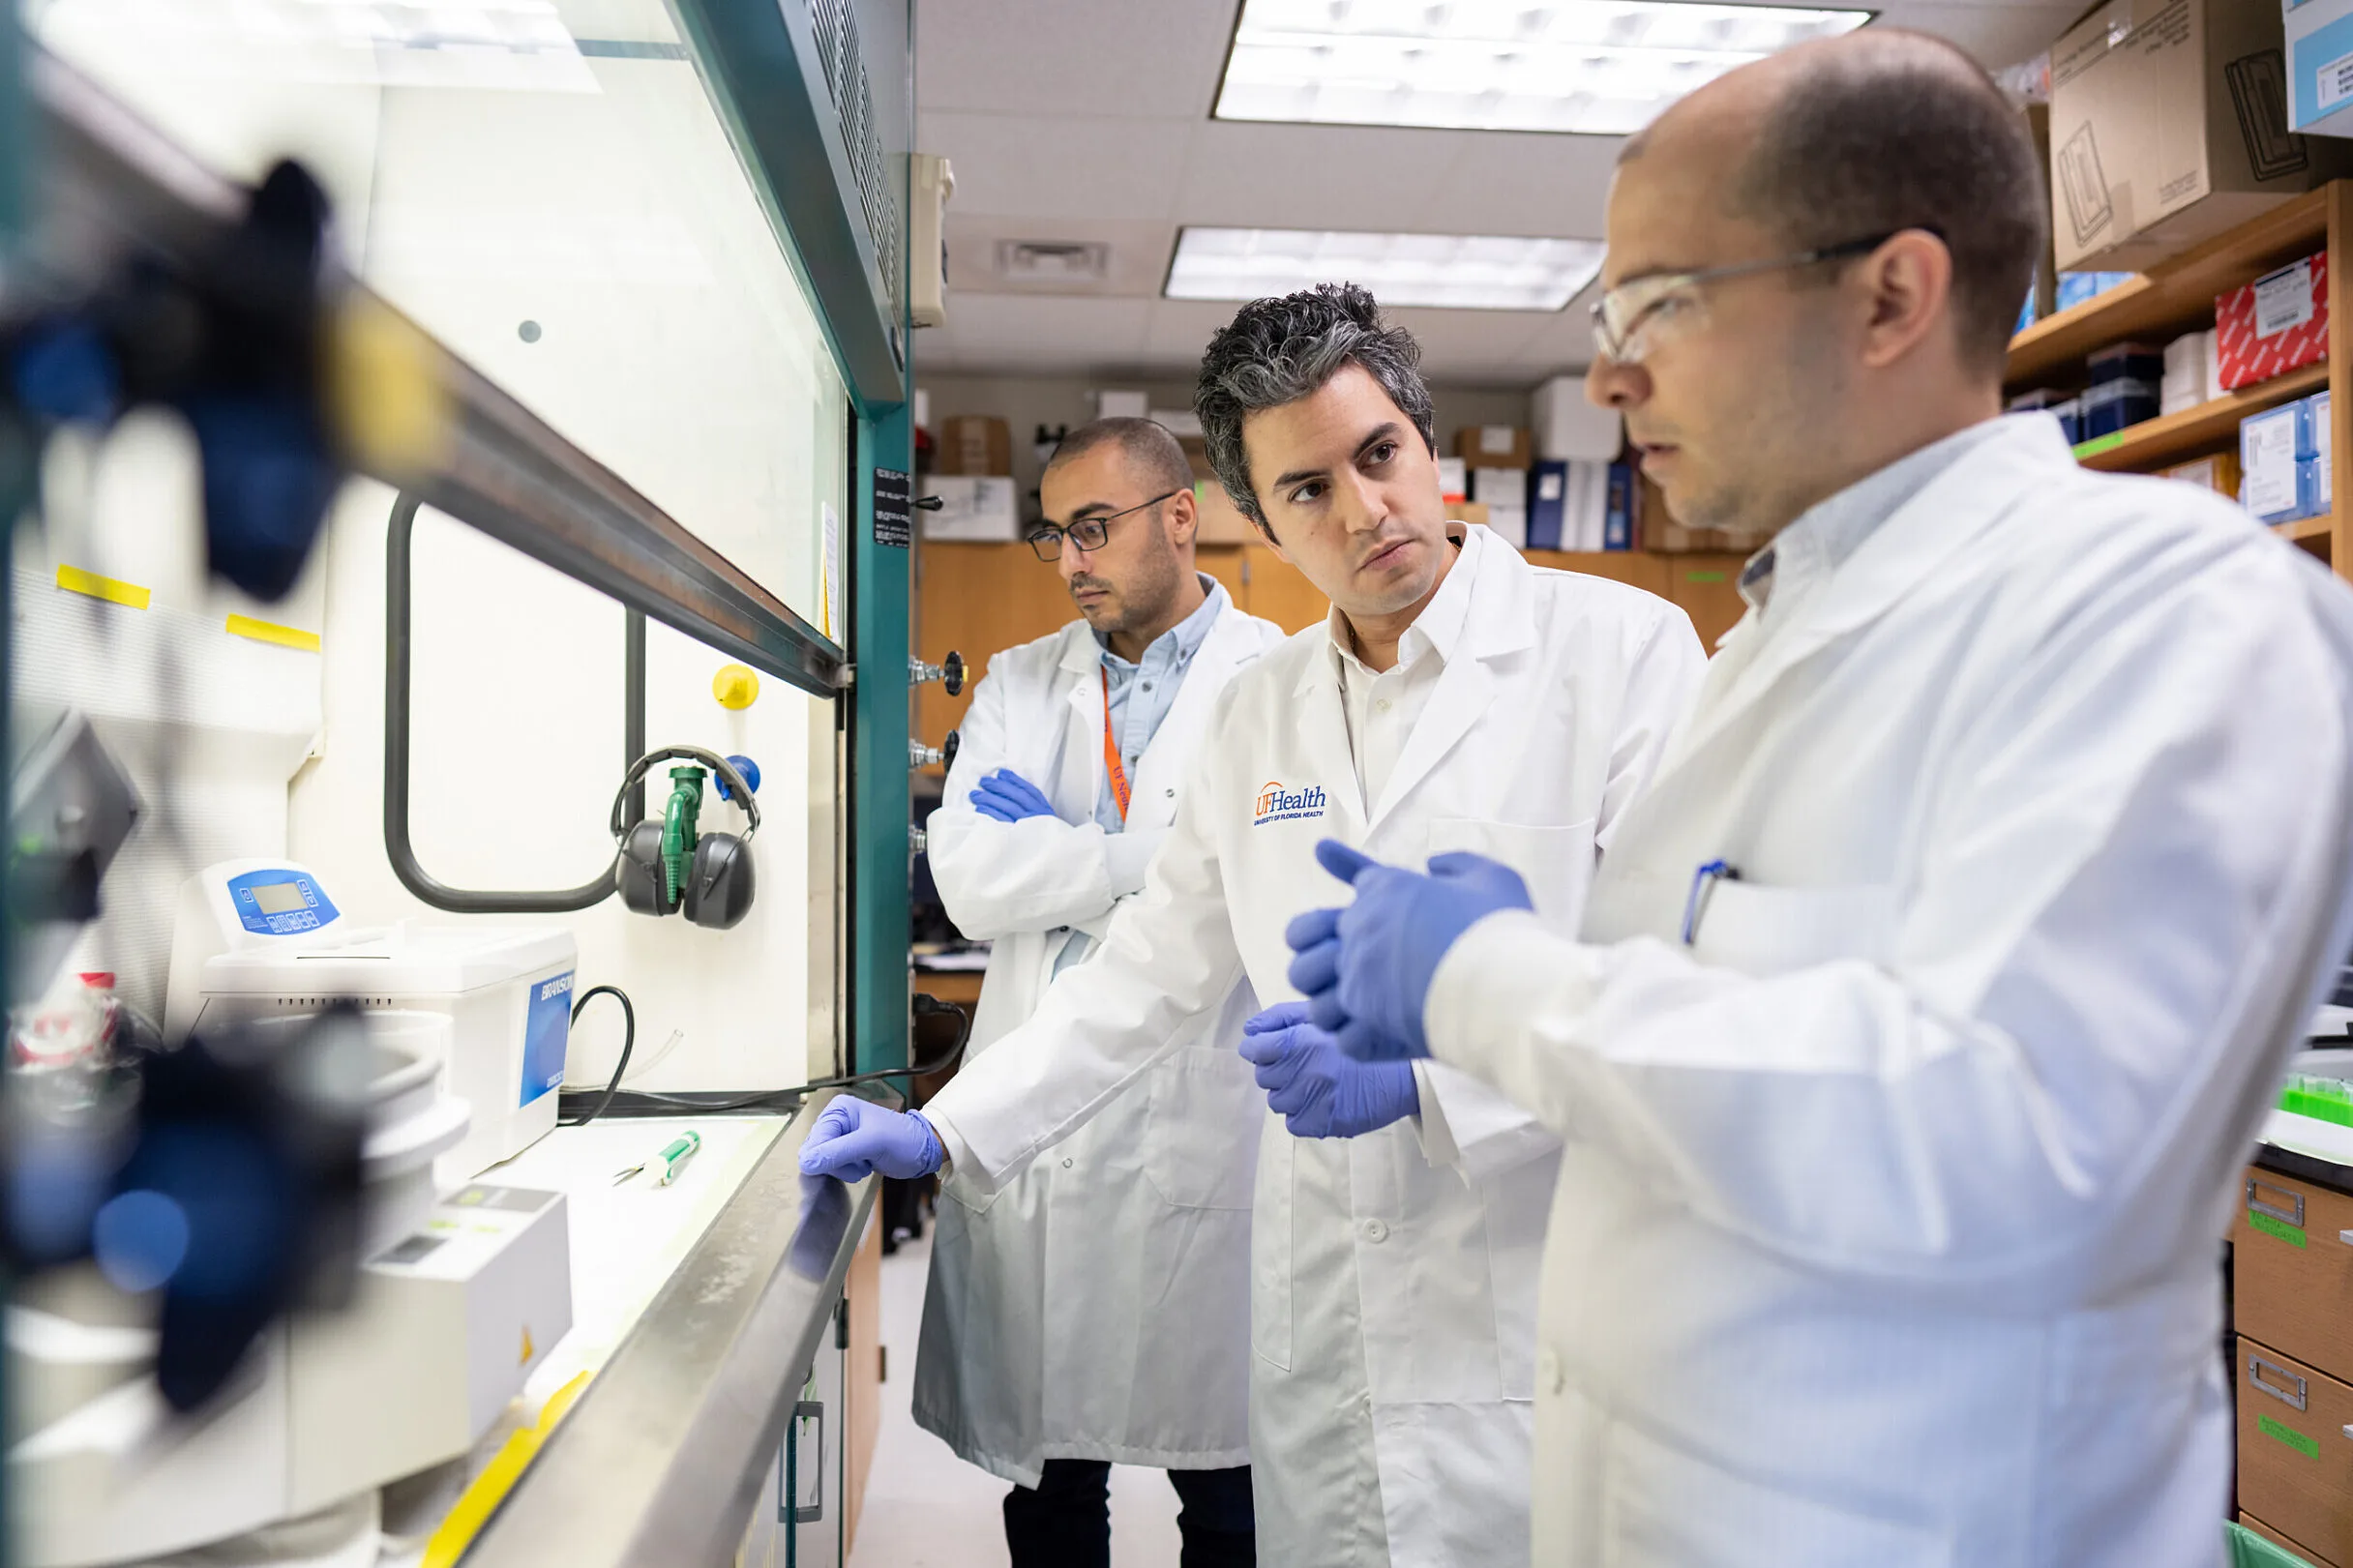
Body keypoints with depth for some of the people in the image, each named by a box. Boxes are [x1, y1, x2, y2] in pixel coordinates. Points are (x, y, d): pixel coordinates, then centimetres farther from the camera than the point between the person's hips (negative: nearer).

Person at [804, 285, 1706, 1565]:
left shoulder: (1621, 647, -9)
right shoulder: (1259, 711, 8)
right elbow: (1154, 968, 11)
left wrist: (1419, 1072, -22)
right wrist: (943, 1132, 6)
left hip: (1542, 1341, -4)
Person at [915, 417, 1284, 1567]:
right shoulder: (1018, 686, 10)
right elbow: (968, 881, -4)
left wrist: (1054, 852, -8)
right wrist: (1149, 857, -11)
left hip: (1203, 1134, -3)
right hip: (1031, 1125, 4)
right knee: (1042, 1474, 18)